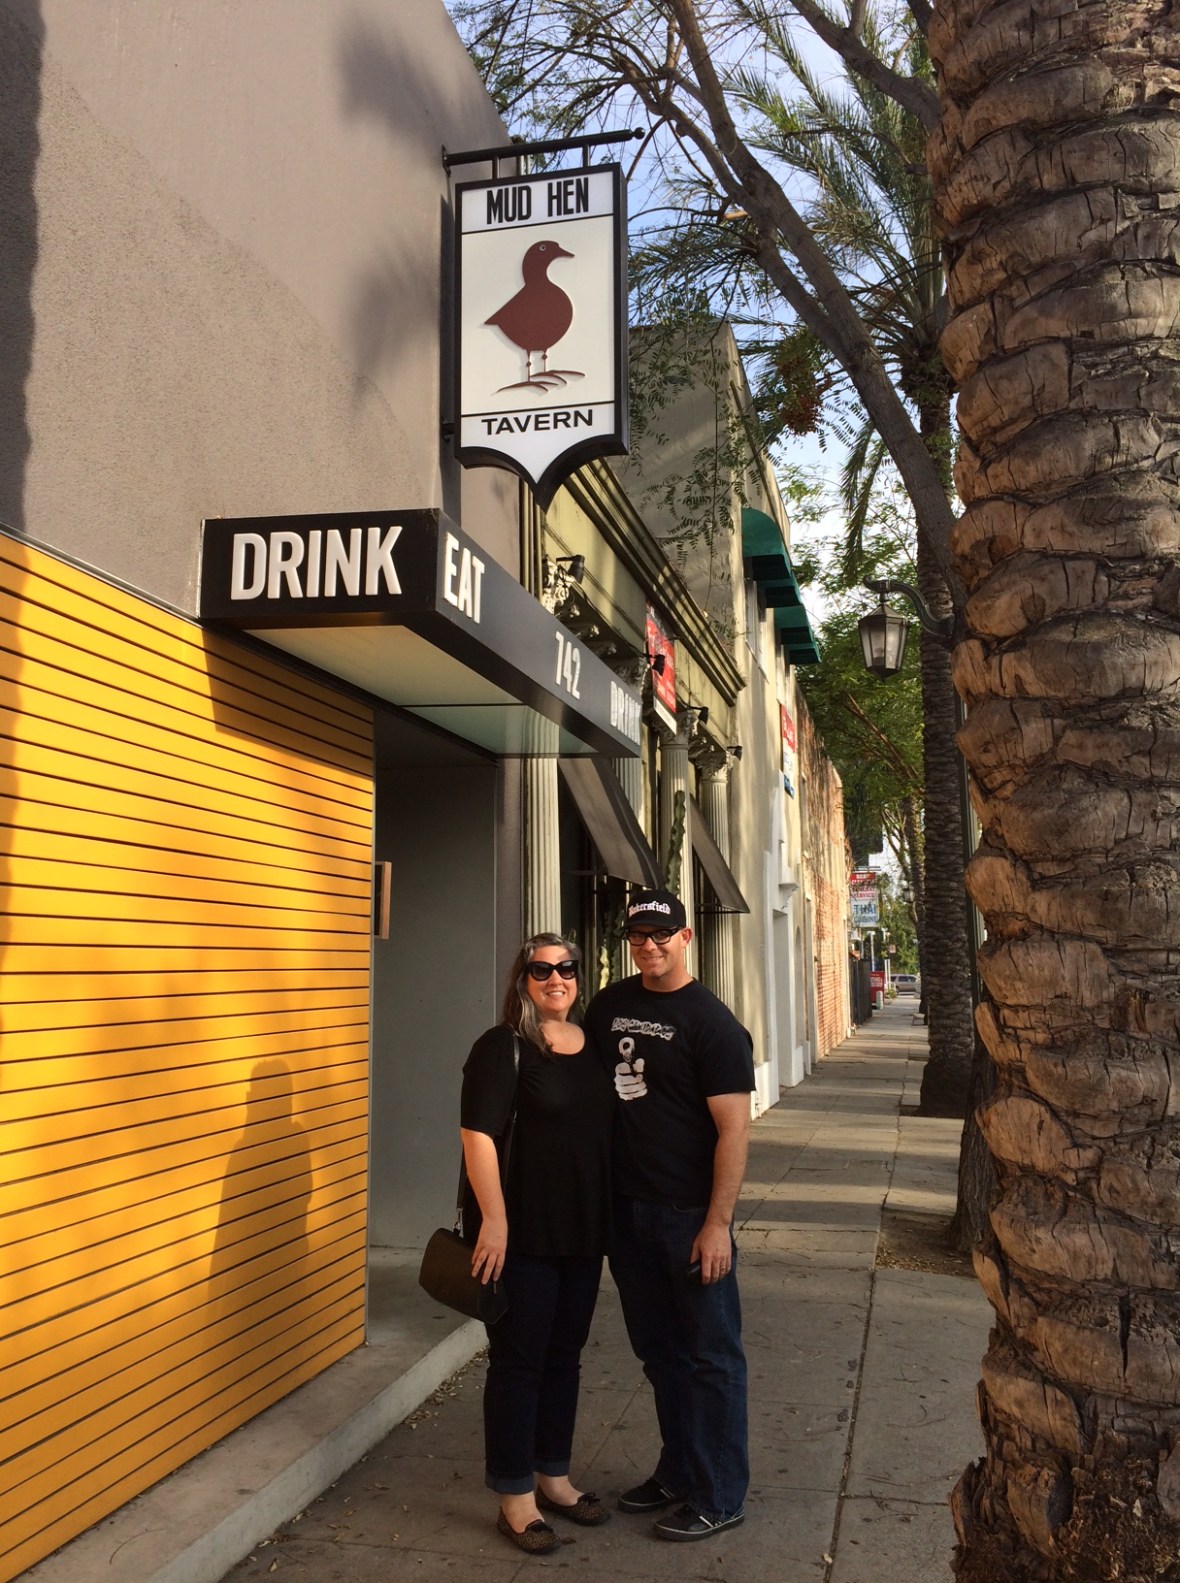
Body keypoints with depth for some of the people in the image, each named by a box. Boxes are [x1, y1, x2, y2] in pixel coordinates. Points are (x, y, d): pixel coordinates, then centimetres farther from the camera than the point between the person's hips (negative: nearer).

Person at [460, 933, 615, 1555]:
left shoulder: (592, 1043, 8)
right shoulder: (503, 1047, -13)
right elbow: (478, 1135, -18)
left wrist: (608, 1218, 17)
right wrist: (494, 1219, -23)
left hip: (582, 1229, 7)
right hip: (522, 1231, -7)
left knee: (564, 1355, 17)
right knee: (519, 1361, 4)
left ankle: (553, 1476, 34)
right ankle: (515, 1498, 18)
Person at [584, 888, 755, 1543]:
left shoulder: (710, 1022, -12)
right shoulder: (609, 1005, 6)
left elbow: (733, 1128, -15)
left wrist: (717, 1223, -20)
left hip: (689, 1213, -6)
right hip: (626, 1206, 6)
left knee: (709, 1356, 6)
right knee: (658, 1350, 18)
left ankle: (719, 1499, 19)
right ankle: (677, 1473, 35)